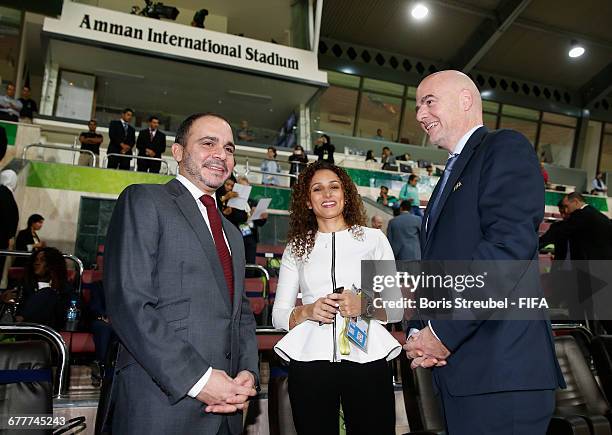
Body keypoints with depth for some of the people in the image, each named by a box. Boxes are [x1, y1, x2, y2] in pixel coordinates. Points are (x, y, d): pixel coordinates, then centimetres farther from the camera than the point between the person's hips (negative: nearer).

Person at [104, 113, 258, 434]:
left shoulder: (232, 234, 18)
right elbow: (128, 302, -14)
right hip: (161, 404, -6)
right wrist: (198, 378, -17)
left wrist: (248, 373, -1)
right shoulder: (144, 200, -4)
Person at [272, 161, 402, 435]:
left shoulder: (374, 238, 8)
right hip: (310, 360, 1)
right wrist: (307, 312, -12)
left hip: (366, 358, 0)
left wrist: (366, 305, -14)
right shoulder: (297, 247, 10)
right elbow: (278, 316, 8)